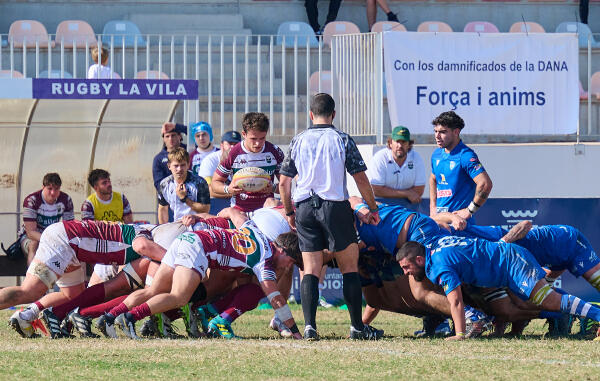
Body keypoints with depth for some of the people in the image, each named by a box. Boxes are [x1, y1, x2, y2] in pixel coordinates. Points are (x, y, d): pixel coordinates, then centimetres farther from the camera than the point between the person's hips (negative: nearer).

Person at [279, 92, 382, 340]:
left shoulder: (298, 141, 6)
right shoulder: (342, 140, -1)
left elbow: (283, 183, 8)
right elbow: (361, 180, -1)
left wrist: (289, 213, 21)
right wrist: (373, 209, 11)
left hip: (304, 208, 2)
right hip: (334, 206, -2)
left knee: (310, 269, 4)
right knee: (349, 266, 7)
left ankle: (309, 326, -9)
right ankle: (357, 327, 8)